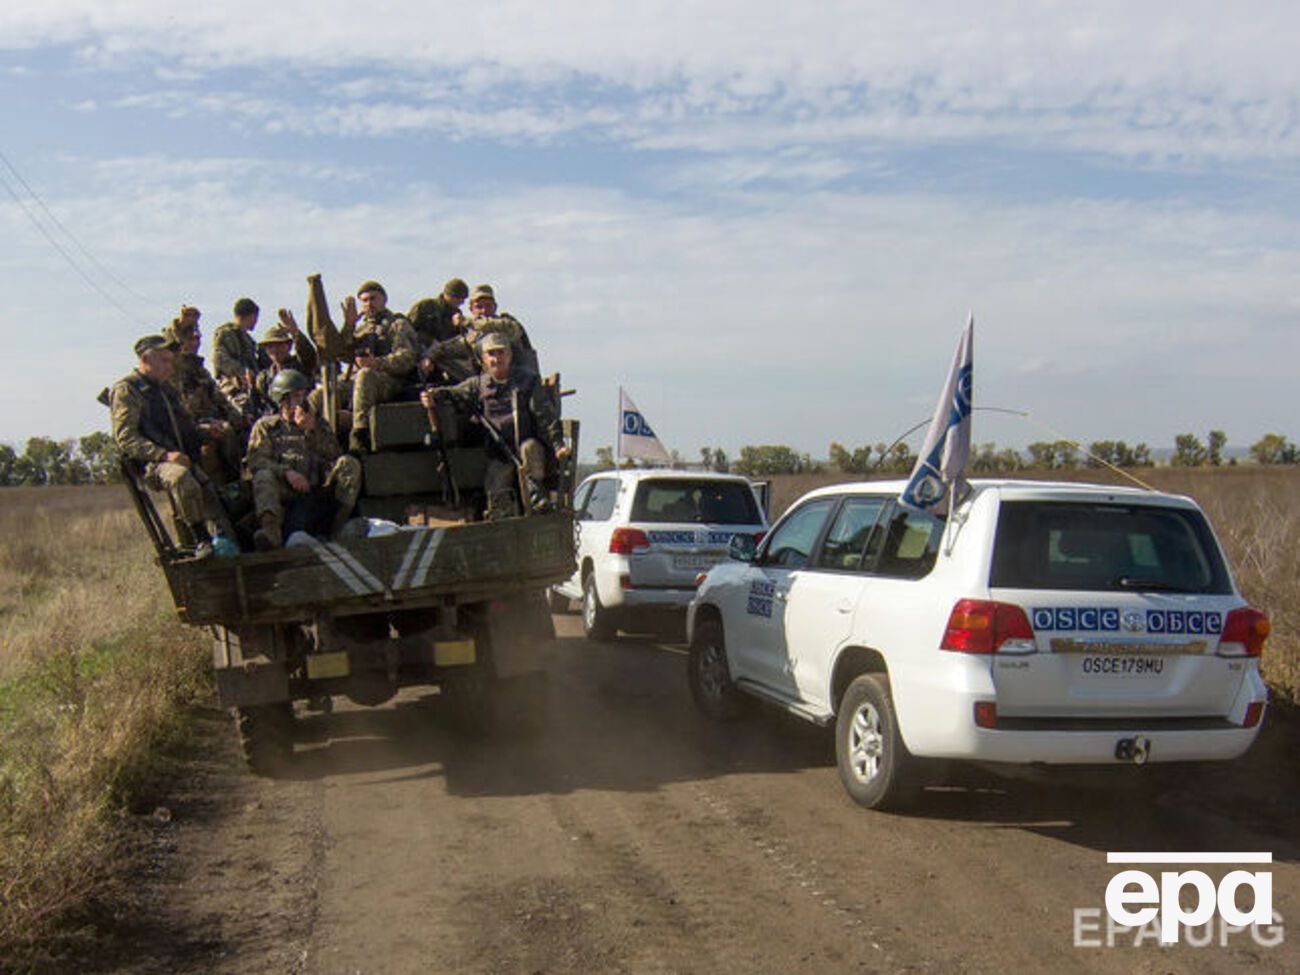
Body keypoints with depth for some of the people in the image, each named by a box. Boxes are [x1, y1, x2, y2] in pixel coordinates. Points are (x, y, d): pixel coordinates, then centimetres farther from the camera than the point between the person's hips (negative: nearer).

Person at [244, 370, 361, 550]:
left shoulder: (318, 424, 30)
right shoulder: (265, 426, 24)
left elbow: (334, 455, 14)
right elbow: (256, 461, 6)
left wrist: (311, 431, 0)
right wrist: (286, 472, -12)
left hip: (317, 488, 2)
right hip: (284, 491, -1)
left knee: (349, 464, -23)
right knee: (264, 476, -33)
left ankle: (340, 523, -42)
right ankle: (270, 527, -59)